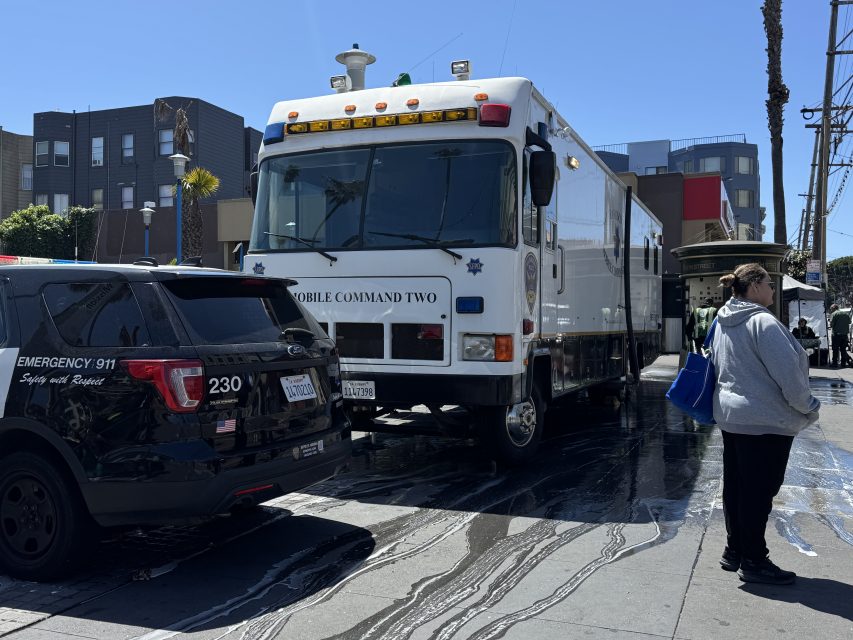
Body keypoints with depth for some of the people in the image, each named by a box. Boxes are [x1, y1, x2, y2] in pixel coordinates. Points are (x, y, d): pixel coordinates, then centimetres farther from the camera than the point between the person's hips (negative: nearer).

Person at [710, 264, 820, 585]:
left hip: (730, 415, 9)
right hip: (765, 421, -9)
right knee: (759, 491, 0)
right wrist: (809, 407, -4)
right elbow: (788, 374, -19)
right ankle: (753, 561, 9)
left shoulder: (724, 323, 10)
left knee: (735, 485, 15)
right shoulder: (763, 322, -18)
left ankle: (735, 551, 25)